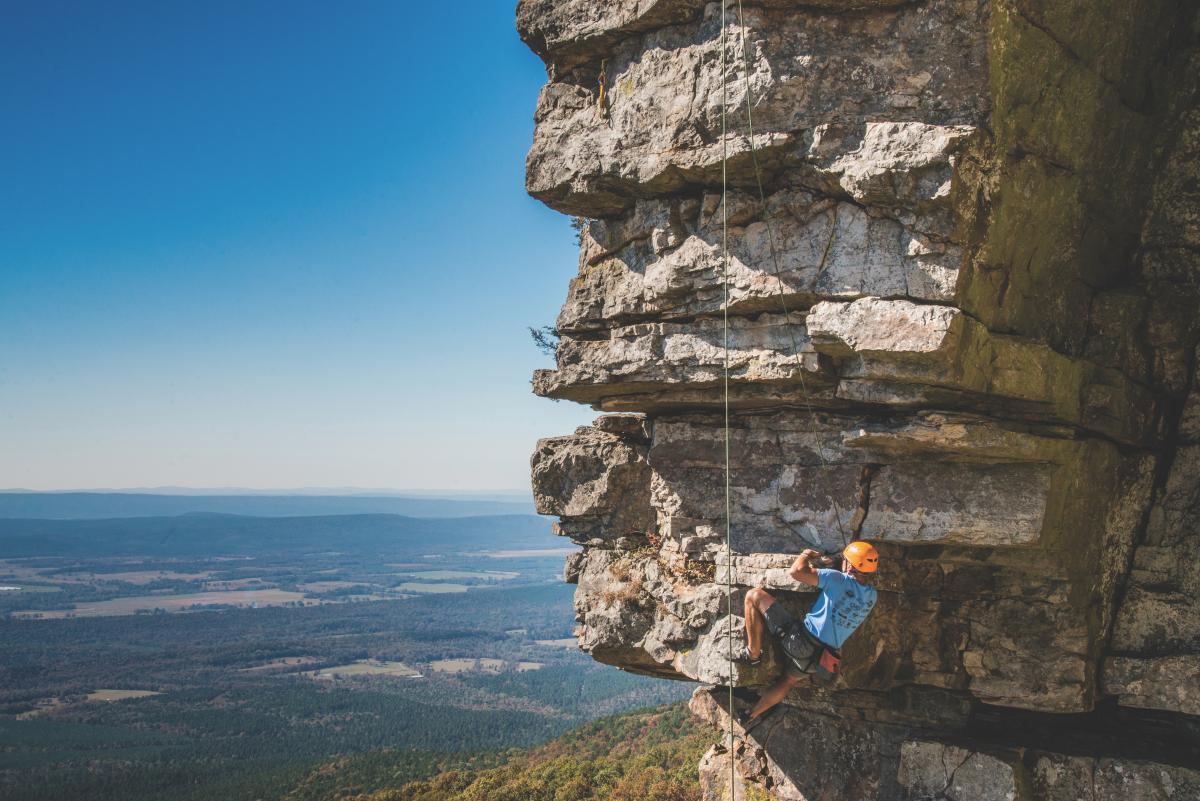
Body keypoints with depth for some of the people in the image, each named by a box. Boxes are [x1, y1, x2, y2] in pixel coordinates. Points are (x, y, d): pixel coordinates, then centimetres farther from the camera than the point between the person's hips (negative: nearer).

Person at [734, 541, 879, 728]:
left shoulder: (839, 580, -18)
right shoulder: (871, 596, 1)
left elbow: (795, 571, -22)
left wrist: (805, 556, -3)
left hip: (800, 640, -8)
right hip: (820, 658, 8)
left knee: (754, 595, -5)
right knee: (789, 680, 36)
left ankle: (753, 654, 1)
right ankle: (753, 715, 40)